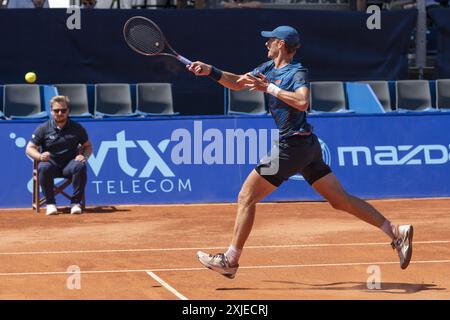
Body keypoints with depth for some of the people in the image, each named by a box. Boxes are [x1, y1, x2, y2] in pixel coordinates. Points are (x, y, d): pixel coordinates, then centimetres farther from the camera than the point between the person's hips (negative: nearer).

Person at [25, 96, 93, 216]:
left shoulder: (77, 128, 5)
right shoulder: (43, 128, 1)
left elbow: (88, 146, 14)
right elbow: (29, 148, 1)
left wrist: (84, 156, -10)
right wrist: (40, 156, -21)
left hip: (69, 165, 1)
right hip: (51, 163, -1)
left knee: (80, 166, -33)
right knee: (44, 167, -36)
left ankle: (76, 202, -22)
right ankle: (50, 203, -22)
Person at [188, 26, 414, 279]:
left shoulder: (298, 72, -11)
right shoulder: (269, 68, 15)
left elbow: (303, 102, -30)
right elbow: (238, 83, 19)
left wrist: (269, 87, -26)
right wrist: (210, 71, 7)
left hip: (293, 145, -9)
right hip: (308, 145, 9)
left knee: (246, 196, -4)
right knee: (340, 199, 8)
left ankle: (230, 260, 2)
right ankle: (396, 232, 5)